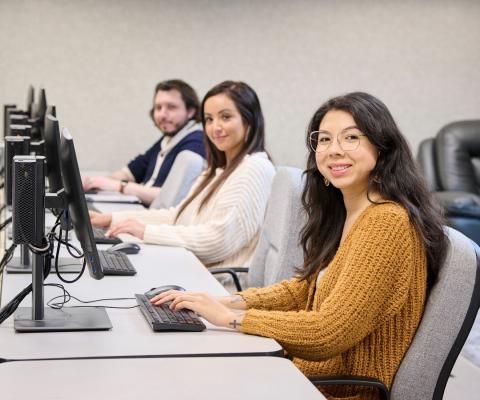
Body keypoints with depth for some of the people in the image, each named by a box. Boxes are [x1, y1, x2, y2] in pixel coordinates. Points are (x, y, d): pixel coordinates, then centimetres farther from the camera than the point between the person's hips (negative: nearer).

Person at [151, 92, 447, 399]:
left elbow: (331, 330, -24)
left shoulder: (387, 223, -22)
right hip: (318, 367, 8)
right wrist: (230, 301, -1)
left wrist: (231, 316, -17)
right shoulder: (342, 213, 7)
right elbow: (306, 288, 14)